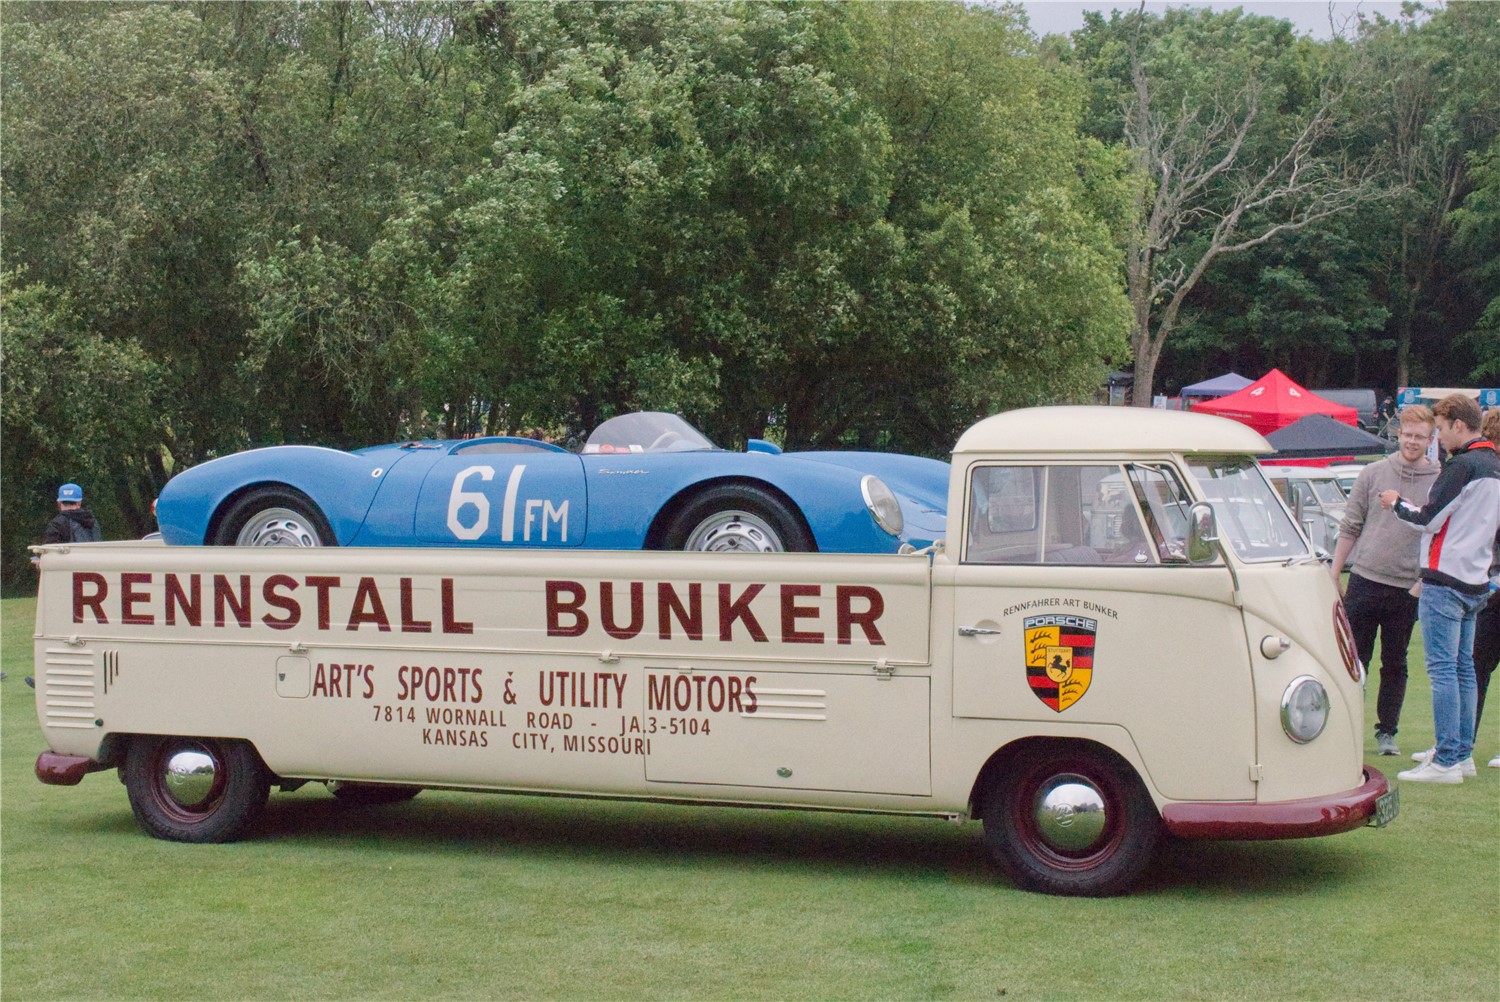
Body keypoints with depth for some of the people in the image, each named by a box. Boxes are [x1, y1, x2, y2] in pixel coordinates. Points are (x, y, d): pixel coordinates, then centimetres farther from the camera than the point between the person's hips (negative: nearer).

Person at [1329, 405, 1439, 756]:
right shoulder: (1373, 474, 3)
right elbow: (1350, 528, 7)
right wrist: (1333, 575, 6)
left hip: (1408, 589, 0)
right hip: (1365, 579, 0)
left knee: (1395, 665, 8)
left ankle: (1387, 732, 18)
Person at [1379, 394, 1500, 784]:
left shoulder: (1463, 466, -15)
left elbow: (1429, 519, -13)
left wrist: (1397, 504, 3)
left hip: (1446, 583, -9)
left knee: (1442, 669, -8)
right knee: (1463, 668, 13)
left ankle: (1446, 761, -10)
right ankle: (1463, 754, 17)